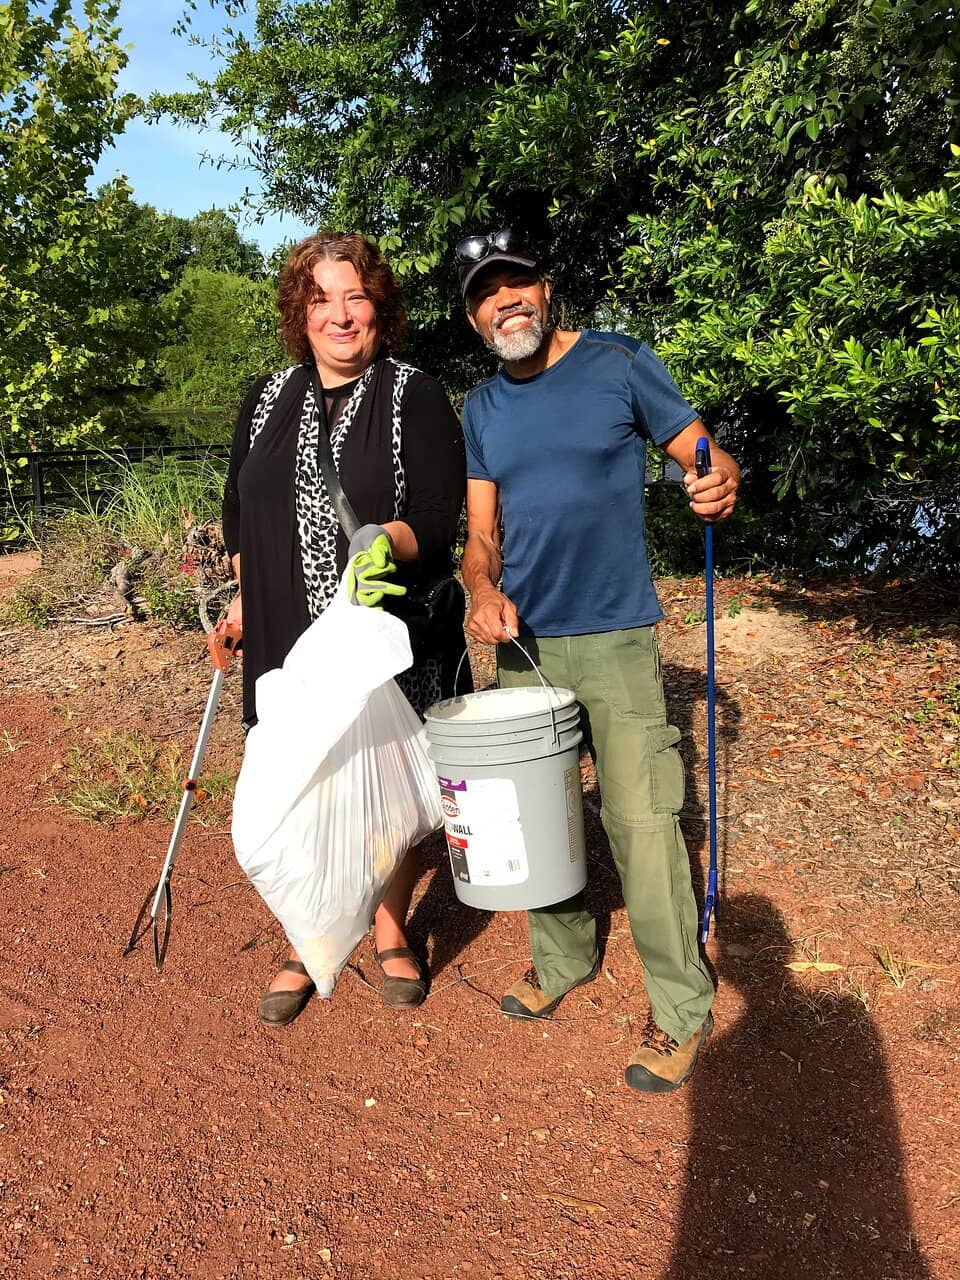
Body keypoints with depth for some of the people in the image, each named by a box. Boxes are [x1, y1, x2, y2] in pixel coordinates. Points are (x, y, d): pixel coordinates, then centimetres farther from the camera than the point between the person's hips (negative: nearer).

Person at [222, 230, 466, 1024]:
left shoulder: (415, 398, -3)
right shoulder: (268, 401, 10)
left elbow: (439, 521, -11)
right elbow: (239, 512, 20)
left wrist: (387, 542, -30)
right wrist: (245, 595, 13)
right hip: (290, 641, 3)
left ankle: (391, 937, 34)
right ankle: (306, 949, 32)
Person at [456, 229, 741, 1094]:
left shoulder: (620, 365, -3)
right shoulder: (483, 407, 10)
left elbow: (707, 460, -2)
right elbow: (482, 528, 10)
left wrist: (722, 485, -26)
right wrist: (483, 589, -11)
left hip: (615, 638, -5)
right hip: (523, 640, 5)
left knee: (641, 818, -6)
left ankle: (682, 1007, 11)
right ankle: (563, 959, 33)